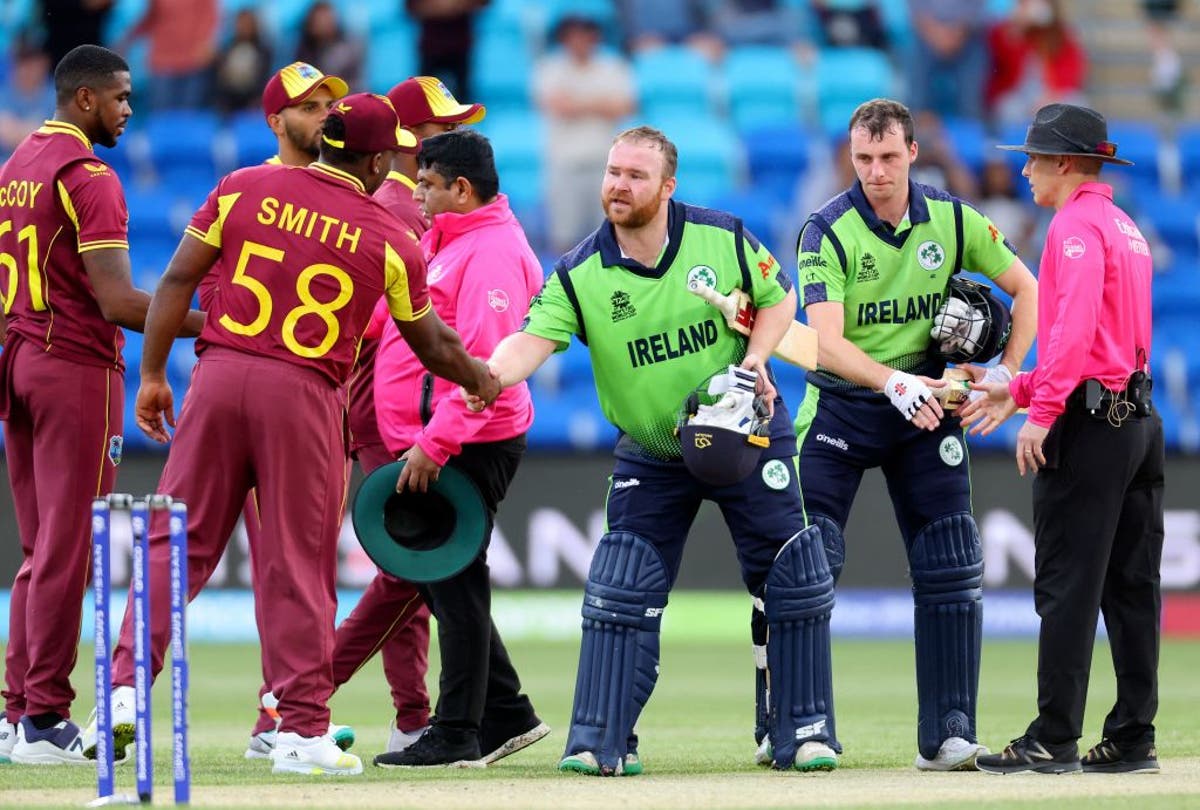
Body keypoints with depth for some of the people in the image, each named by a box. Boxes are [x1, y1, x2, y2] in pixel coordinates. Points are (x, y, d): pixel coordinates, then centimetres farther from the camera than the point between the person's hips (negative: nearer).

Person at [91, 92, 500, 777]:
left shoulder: (244, 189, 6)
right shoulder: (390, 240, 3)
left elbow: (178, 281, 2)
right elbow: (429, 341, 14)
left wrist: (153, 374, 8)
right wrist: (484, 381, 33)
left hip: (220, 377, 2)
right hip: (305, 395, -2)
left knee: (179, 540, 8)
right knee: (300, 561, 3)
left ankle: (127, 687, 1)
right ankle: (303, 730, 4)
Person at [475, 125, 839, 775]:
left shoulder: (724, 240, -12)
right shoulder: (580, 275, -15)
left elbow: (778, 297, 2)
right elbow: (533, 339, -28)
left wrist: (754, 363, -15)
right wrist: (487, 377, -49)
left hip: (746, 435, 0)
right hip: (650, 454, 0)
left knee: (794, 581, 0)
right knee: (619, 593, -7)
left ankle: (804, 732, 11)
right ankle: (601, 743, -2)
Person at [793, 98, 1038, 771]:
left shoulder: (952, 222, -2)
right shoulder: (829, 231, -13)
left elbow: (1027, 289, 7)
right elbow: (826, 339, -23)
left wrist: (1004, 375, -5)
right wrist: (894, 384, -38)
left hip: (926, 404, 3)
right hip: (841, 406, -3)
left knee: (952, 569, -3)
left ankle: (948, 736, 1)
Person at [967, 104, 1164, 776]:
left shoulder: (1077, 225, -9)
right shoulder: (1125, 228, 20)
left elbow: (1077, 327, -22)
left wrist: (1043, 412, -24)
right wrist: (1019, 390, 24)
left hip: (1089, 421, -9)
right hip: (1141, 418, 9)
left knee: (1068, 583, -7)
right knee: (1132, 587, 9)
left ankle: (1055, 741, -8)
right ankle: (1133, 739, 10)